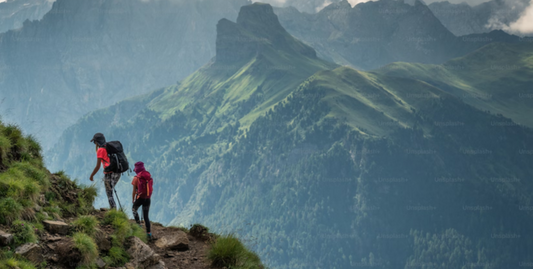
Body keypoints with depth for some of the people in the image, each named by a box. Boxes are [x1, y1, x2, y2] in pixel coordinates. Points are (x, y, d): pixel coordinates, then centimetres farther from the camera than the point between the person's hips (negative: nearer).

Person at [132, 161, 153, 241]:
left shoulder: (136, 178, -11)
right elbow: (151, 189, 9)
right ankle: (149, 233, 3)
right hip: (148, 199, 4)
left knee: (134, 210, 26)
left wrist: (133, 200, 7)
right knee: (146, 216, 11)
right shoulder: (149, 177, 3)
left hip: (140, 198, -4)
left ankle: (138, 224, 12)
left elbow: (134, 191, -8)